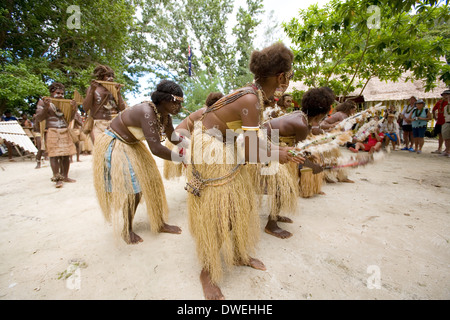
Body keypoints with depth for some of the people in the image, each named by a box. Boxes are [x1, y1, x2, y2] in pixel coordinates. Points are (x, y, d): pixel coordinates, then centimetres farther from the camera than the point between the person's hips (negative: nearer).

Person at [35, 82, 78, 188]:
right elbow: (38, 118, -1)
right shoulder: (43, 102, 4)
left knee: (66, 155, 2)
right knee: (54, 155, -9)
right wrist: (46, 107, -16)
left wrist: (74, 108, -5)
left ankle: (65, 176, 10)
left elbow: (70, 119, 11)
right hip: (52, 132, -4)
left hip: (65, 132, 4)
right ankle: (57, 179, -5)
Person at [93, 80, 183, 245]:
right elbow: (156, 149, -41)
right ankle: (127, 230, 18)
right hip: (114, 146, -8)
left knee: (150, 181, 6)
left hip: (132, 145, 9)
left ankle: (159, 223, 20)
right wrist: (181, 159, -31)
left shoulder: (165, 115, -7)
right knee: (132, 187, -7)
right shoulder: (147, 112, -35)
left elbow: (173, 138, 5)